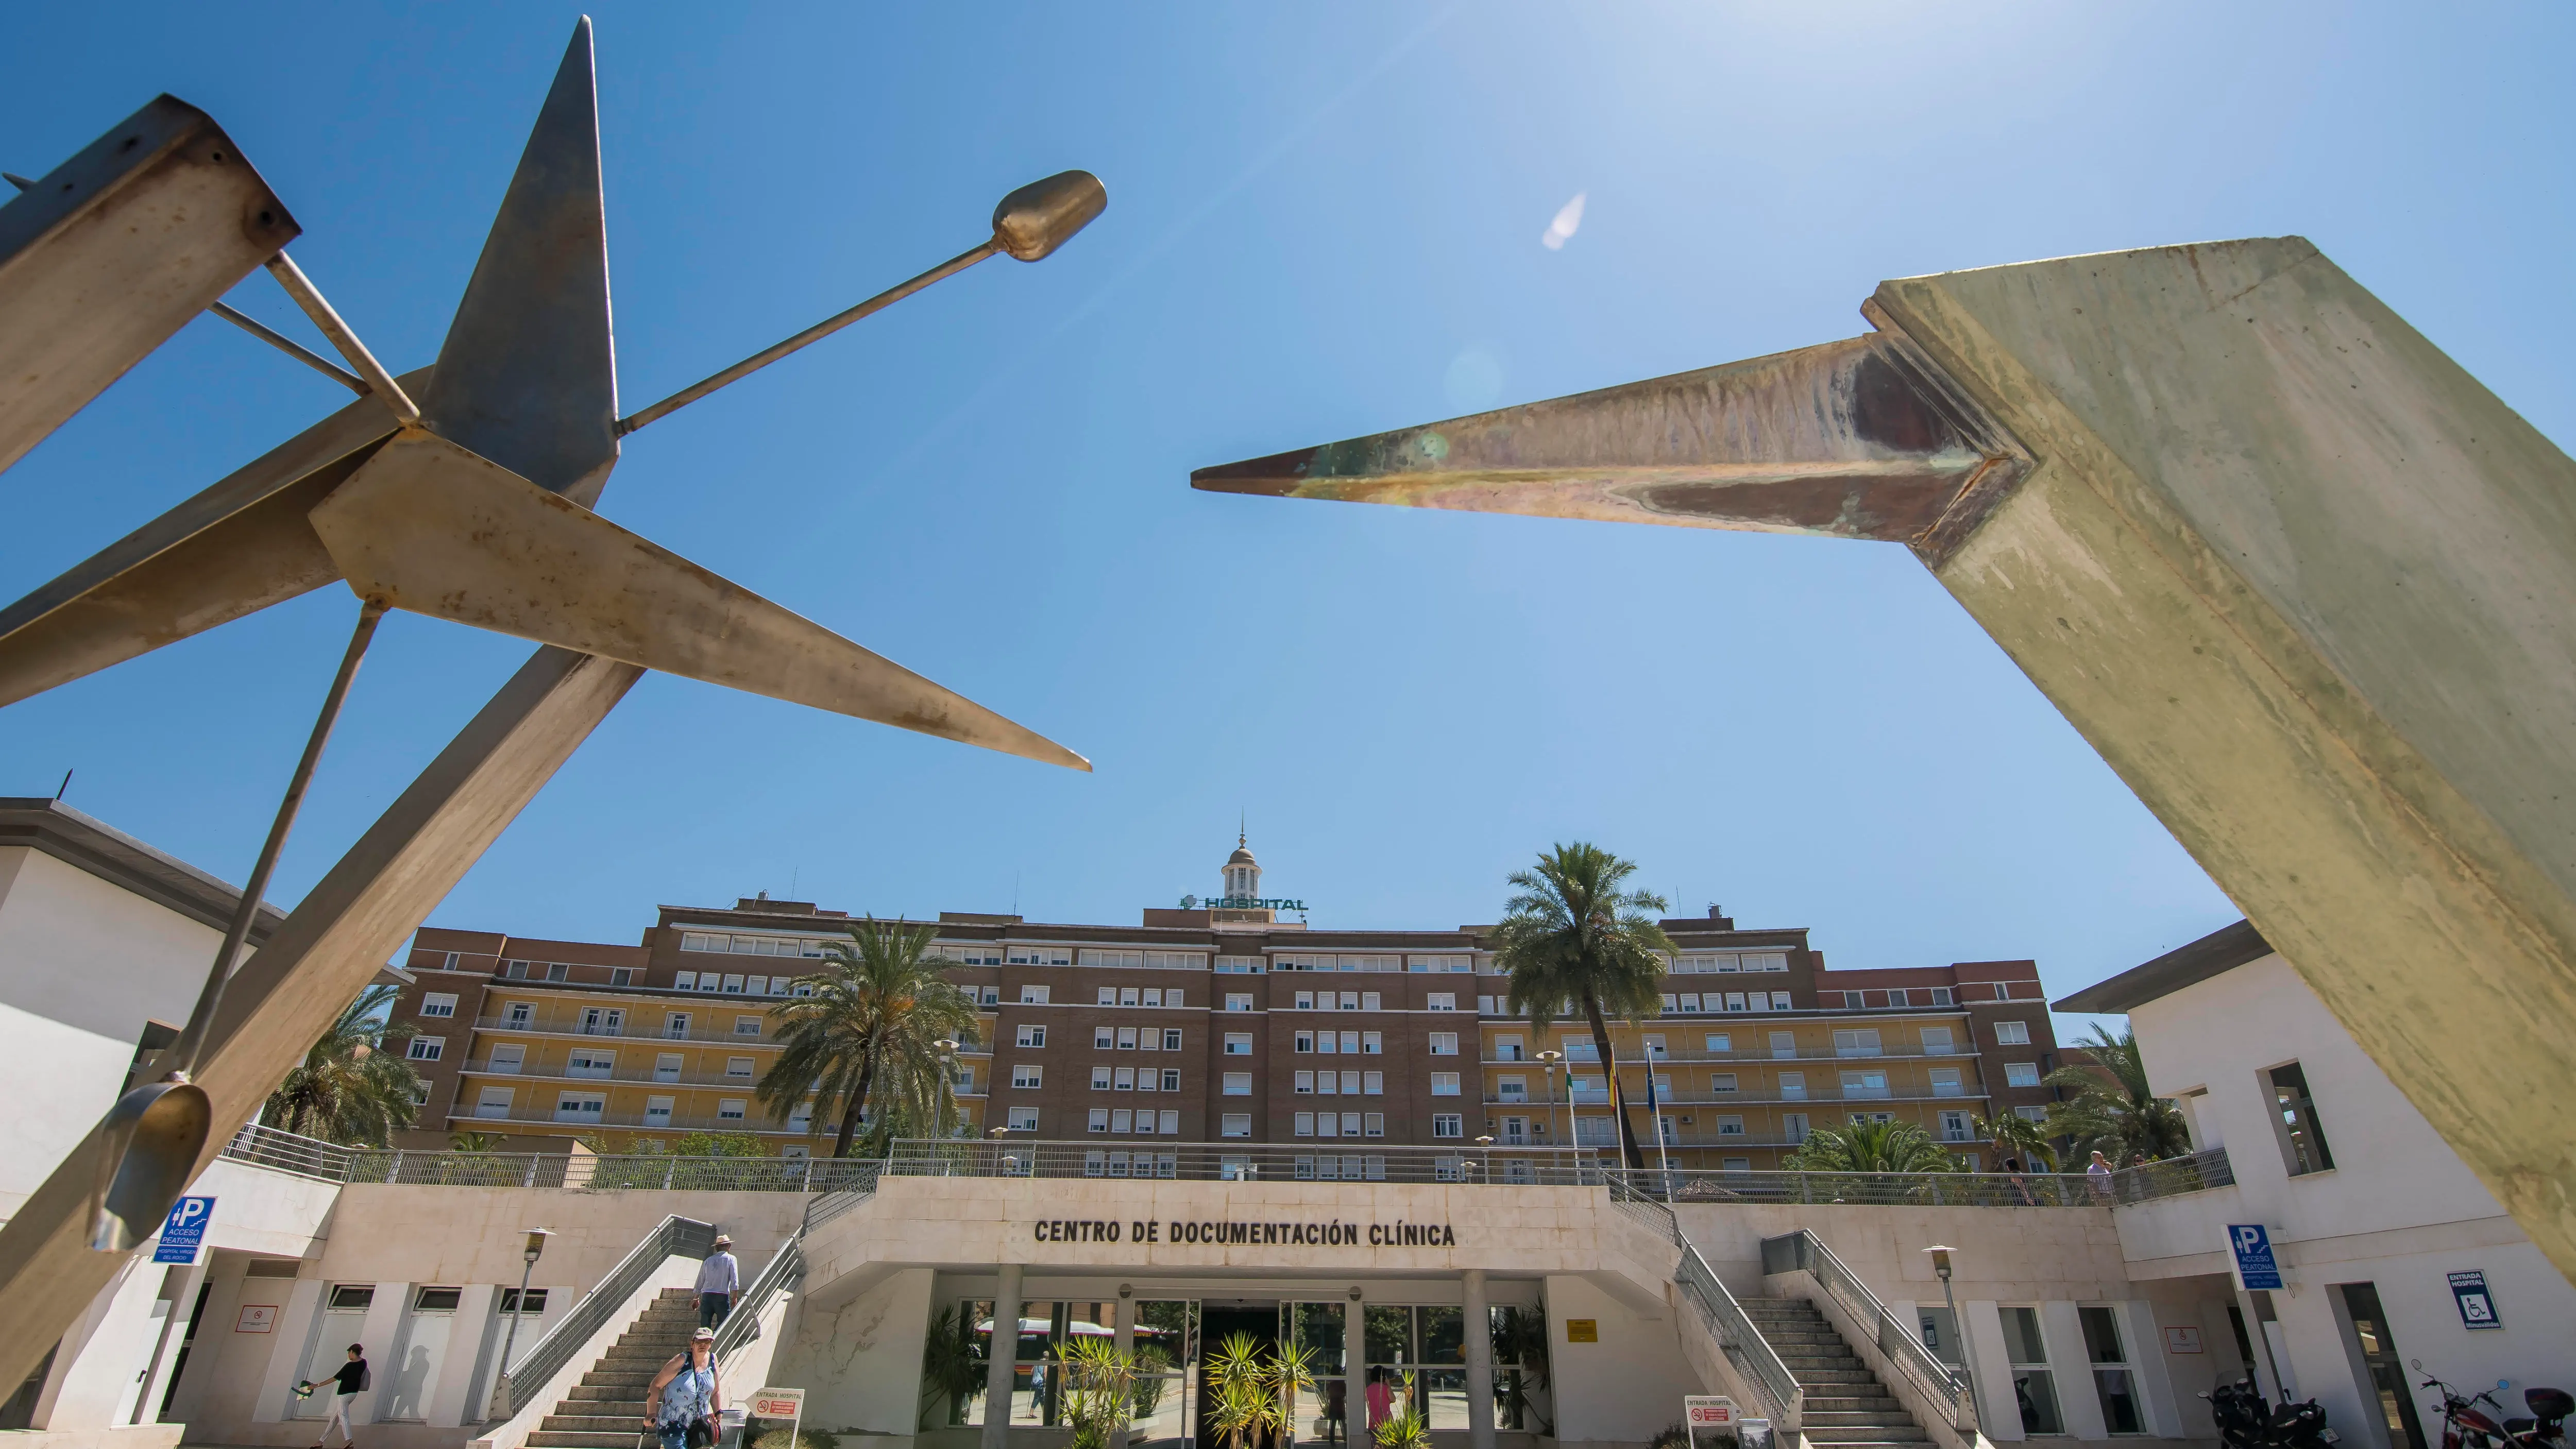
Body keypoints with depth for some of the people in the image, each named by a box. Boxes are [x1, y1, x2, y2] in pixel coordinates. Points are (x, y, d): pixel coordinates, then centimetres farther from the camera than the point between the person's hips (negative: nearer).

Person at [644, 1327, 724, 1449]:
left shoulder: (713, 1360, 2)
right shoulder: (681, 1360, -13)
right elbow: (656, 1385, -11)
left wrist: (719, 1416, 11)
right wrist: (651, 1413, -17)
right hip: (673, 1426, -5)